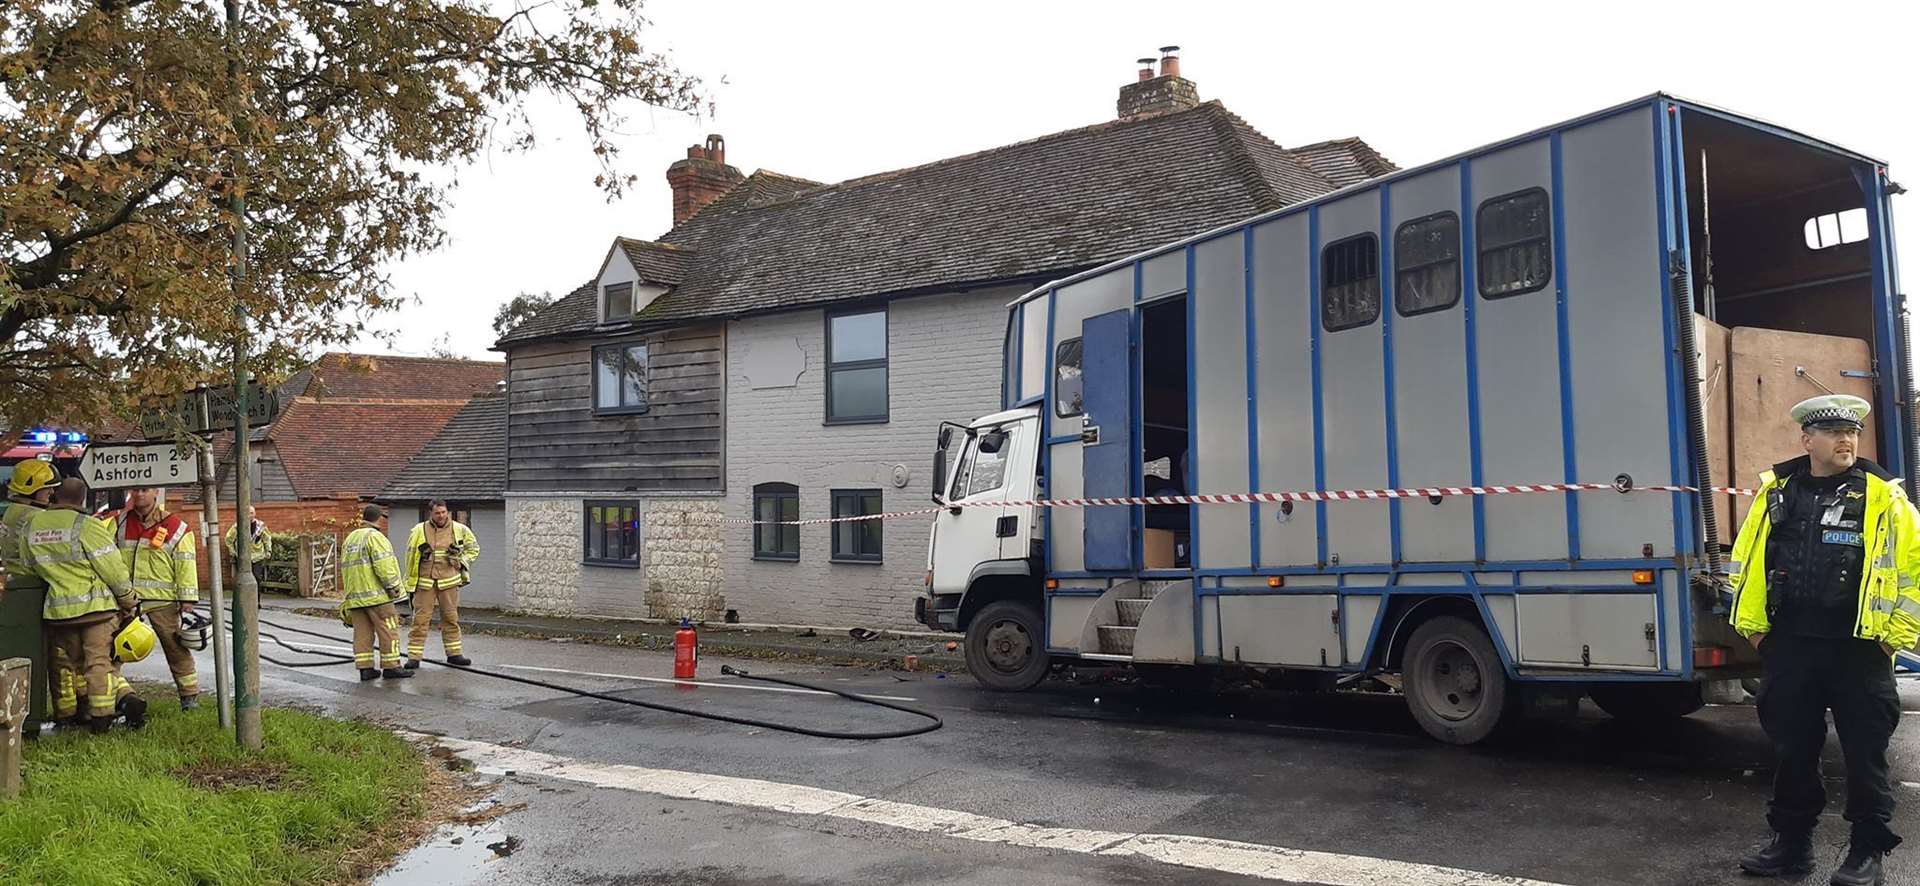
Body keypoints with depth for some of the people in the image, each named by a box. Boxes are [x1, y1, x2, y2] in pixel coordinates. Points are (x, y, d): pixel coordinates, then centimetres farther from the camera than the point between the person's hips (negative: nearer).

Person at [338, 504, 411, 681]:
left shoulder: (349, 538, 18)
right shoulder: (375, 537, -10)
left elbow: (345, 567, 20)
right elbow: (384, 564, -19)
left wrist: (348, 592, 22)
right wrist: (393, 586, -11)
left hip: (354, 595, 8)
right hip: (375, 593, -8)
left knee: (362, 633, 8)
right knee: (388, 630, -1)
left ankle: (365, 668, 6)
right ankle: (391, 667, 0)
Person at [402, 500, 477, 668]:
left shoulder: (459, 529, 3)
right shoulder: (419, 530, -2)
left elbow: (473, 547, 19)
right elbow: (411, 557, 8)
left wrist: (462, 561, 7)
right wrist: (410, 581, 10)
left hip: (449, 581, 2)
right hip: (425, 582, -2)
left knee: (451, 618, 9)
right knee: (421, 619, -2)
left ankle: (454, 654, 19)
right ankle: (414, 657, 2)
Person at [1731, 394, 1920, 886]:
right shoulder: (1776, 492, 5)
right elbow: (1746, 560, 13)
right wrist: (1753, 626, 10)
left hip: (1859, 649, -3)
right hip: (1789, 647, 3)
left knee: (1865, 753, 5)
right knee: (1792, 749, 12)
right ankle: (1792, 841, 25)